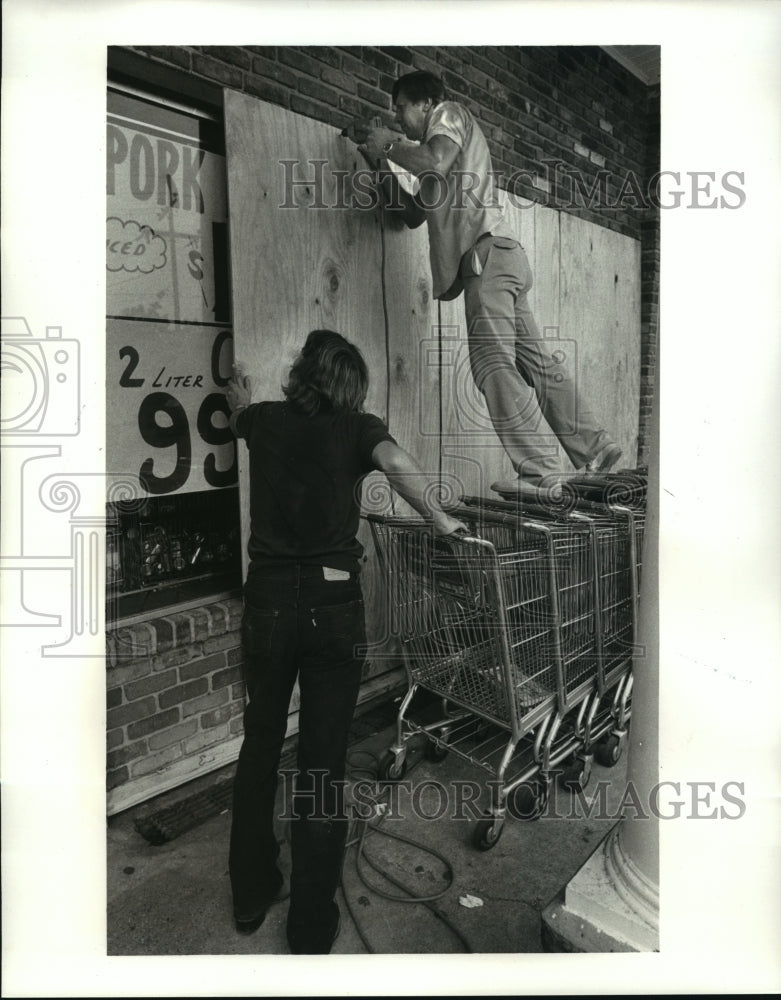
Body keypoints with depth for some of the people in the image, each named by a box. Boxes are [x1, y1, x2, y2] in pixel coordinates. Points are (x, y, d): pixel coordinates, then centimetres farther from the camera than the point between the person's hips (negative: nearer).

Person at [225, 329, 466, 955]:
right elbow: (397, 463, -25)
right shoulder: (357, 427, -2)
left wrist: (239, 397, 54)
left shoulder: (265, 420, 8)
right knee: (323, 760, 7)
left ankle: (251, 898, 36)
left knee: (260, 745, 19)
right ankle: (312, 932, 21)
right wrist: (439, 519, -13)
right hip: (332, 603, -3)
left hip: (267, 600, 3)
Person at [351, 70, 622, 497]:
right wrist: (382, 164, 27)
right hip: (495, 258, 9)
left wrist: (391, 143, 5)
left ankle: (541, 469, -21)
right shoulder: (438, 163, 35)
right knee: (536, 361, 5)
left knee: (493, 363, -17)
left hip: (487, 248, -9)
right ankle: (595, 449, 6)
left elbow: (435, 162, -11)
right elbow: (412, 214, 31)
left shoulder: (449, 113, 10)